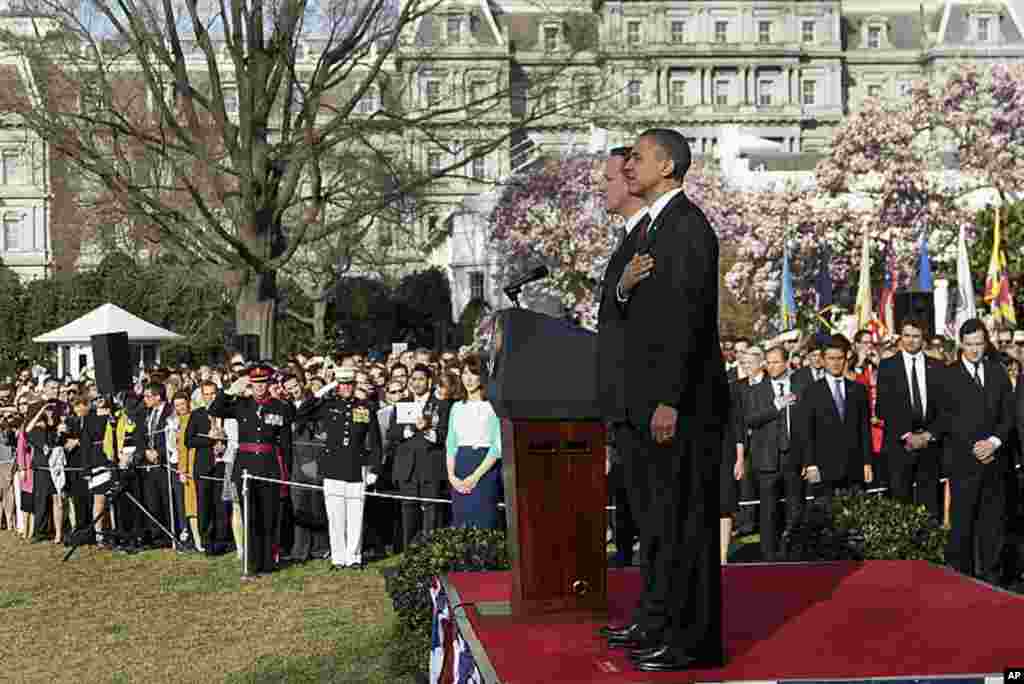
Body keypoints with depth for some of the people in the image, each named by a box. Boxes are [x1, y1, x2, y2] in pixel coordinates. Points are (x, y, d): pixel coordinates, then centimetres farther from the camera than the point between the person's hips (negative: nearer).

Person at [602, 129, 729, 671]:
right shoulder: (652, 227, 18)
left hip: (681, 398, -10)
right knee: (655, 515, 18)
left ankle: (692, 639, 3)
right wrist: (624, 286, -3)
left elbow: (688, 317, -20)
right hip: (646, 396, 10)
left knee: (683, 518, -4)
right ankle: (657, 620, 29)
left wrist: (670, 401, -23)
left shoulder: (688, 225, -13)